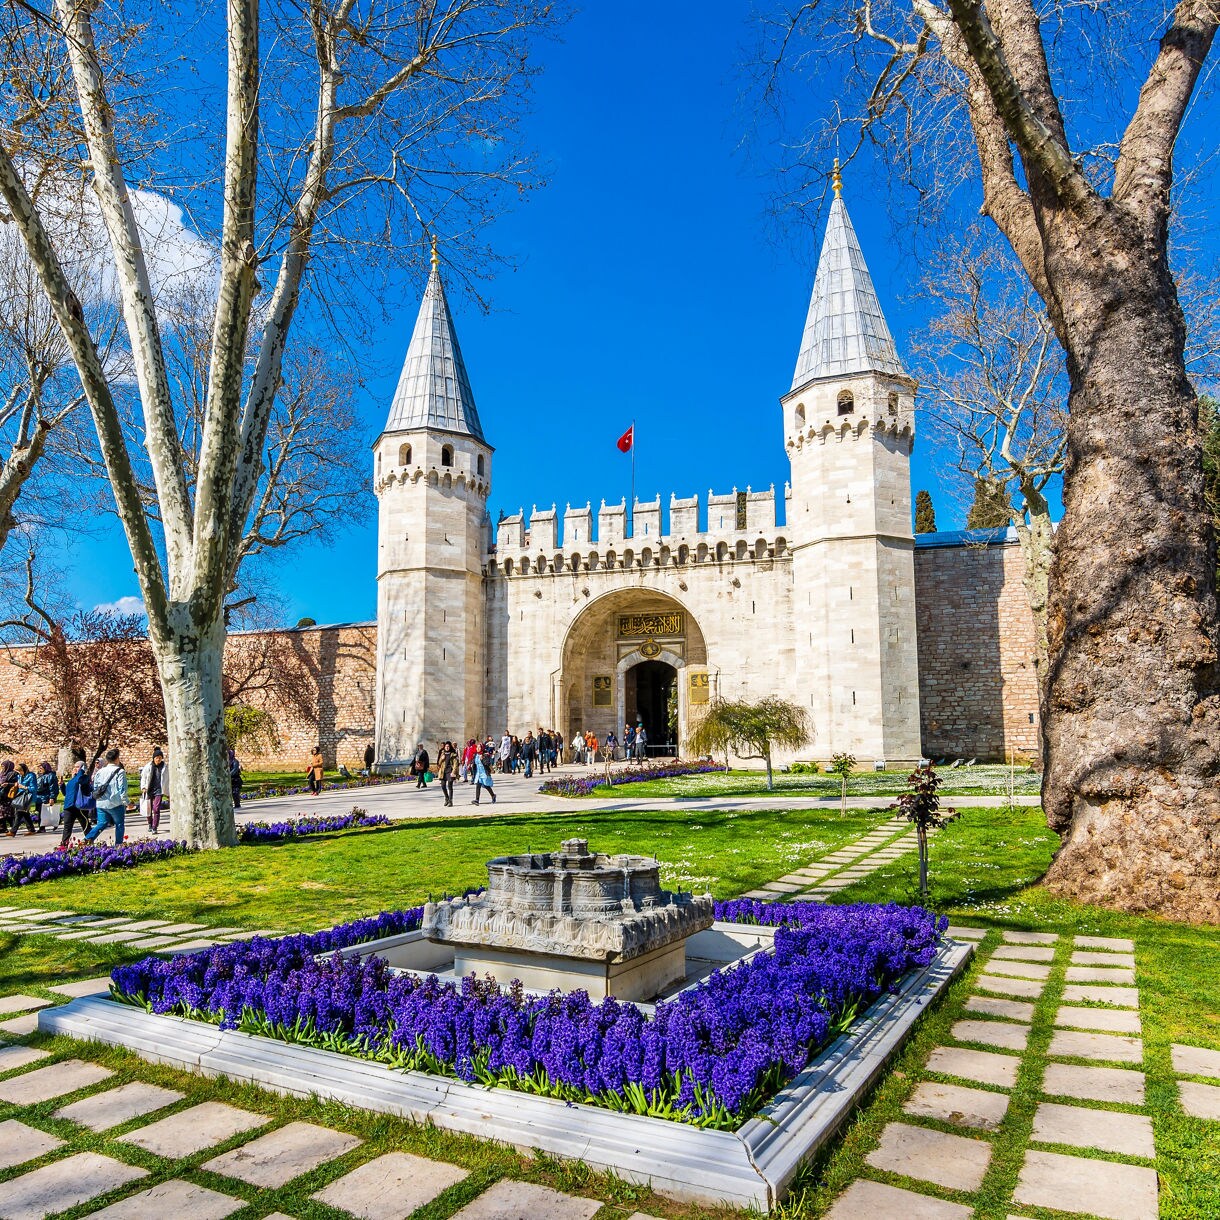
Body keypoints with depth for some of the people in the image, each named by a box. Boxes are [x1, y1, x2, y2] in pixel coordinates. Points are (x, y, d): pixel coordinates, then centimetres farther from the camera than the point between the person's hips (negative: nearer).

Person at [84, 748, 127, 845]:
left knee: (102, 823, 14)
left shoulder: (99, 772, 9)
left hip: (101, 803, 5)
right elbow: (122, 789, -12)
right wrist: (125, 802, -5)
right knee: (119, 824, 8)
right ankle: (118, 845, 9)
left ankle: (88, 838, -6)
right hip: (115, 804, -5)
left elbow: (95, 788, 15)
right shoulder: (120, 772, -9)